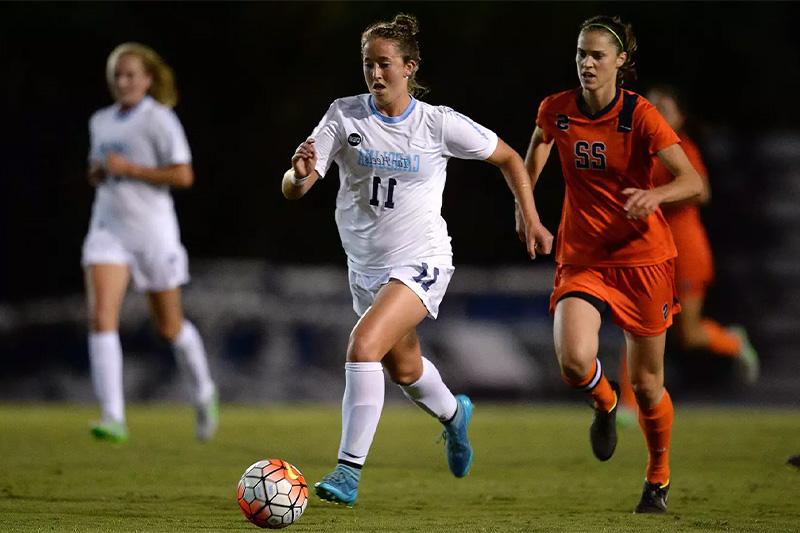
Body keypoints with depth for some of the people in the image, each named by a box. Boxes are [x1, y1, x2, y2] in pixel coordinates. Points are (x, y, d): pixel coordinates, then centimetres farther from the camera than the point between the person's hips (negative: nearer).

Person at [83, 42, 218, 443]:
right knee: (101, 317, -16)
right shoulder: (100, 122, 11)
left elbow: (184, 176, -14)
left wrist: (129, 169, -18)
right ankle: (113, 417, -19)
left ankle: (203, 394, 36)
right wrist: (97, 172, 2)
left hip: (152, 230, -4)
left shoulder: (159, 120, -8)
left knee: (170, 326, 9)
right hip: (108, 228, 4)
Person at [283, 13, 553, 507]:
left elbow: (509, 159, 5)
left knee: (364, 344, -27)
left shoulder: (438, 123, -11)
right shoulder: (344, 115, -7)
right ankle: (454, 415, 57)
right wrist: (300, 172, -36)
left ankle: (349, 471, -25)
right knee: (404, 369, 23)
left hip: (420, 261, -5)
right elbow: (293, 189, -14)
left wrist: (531, 220, 2)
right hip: (365, 266, 5)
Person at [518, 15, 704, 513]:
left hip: (643, 257, -2)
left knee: (647, 384, 6)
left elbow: (693, 180, -20)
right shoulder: (556, 110, -4)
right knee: (574, 359, -25)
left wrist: (655, 195, -40)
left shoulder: (640, 114, -14)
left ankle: (659, 480, 33)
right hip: (581, 257, 2)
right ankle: (605, 403, 12)